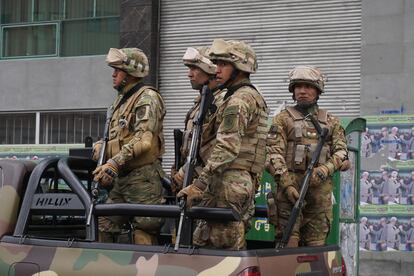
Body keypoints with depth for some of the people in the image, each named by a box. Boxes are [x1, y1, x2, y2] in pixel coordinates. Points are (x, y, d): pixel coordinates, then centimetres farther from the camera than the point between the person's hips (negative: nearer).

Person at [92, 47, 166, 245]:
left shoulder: (147, 98, -9)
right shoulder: (121, 100, 20)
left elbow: (143, 140, -21)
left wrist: (114, 163, -28)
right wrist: (99, 147, 5)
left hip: (143, 179, -9)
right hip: (121, 179, 9)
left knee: (143, 237, -7)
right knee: (103, 229, 5)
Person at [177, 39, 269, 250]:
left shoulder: (240, 101, -11)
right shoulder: (254, 97, 22)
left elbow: (227, 148, -21)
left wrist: (198, 185, -25)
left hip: (229, 185, -10)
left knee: (228, 247, -9)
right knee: (200, 241, 10)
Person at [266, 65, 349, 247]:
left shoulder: (331, 123, 19)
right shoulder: (282, 119, 11)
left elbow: (342, 153, 8)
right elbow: (274, 154, 0)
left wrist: (325, 169, -13)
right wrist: (286, 183, -14)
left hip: (320, 190, 3)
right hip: (290, 189, -2)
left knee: (316, 245, 2)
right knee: (288, 242, -11)